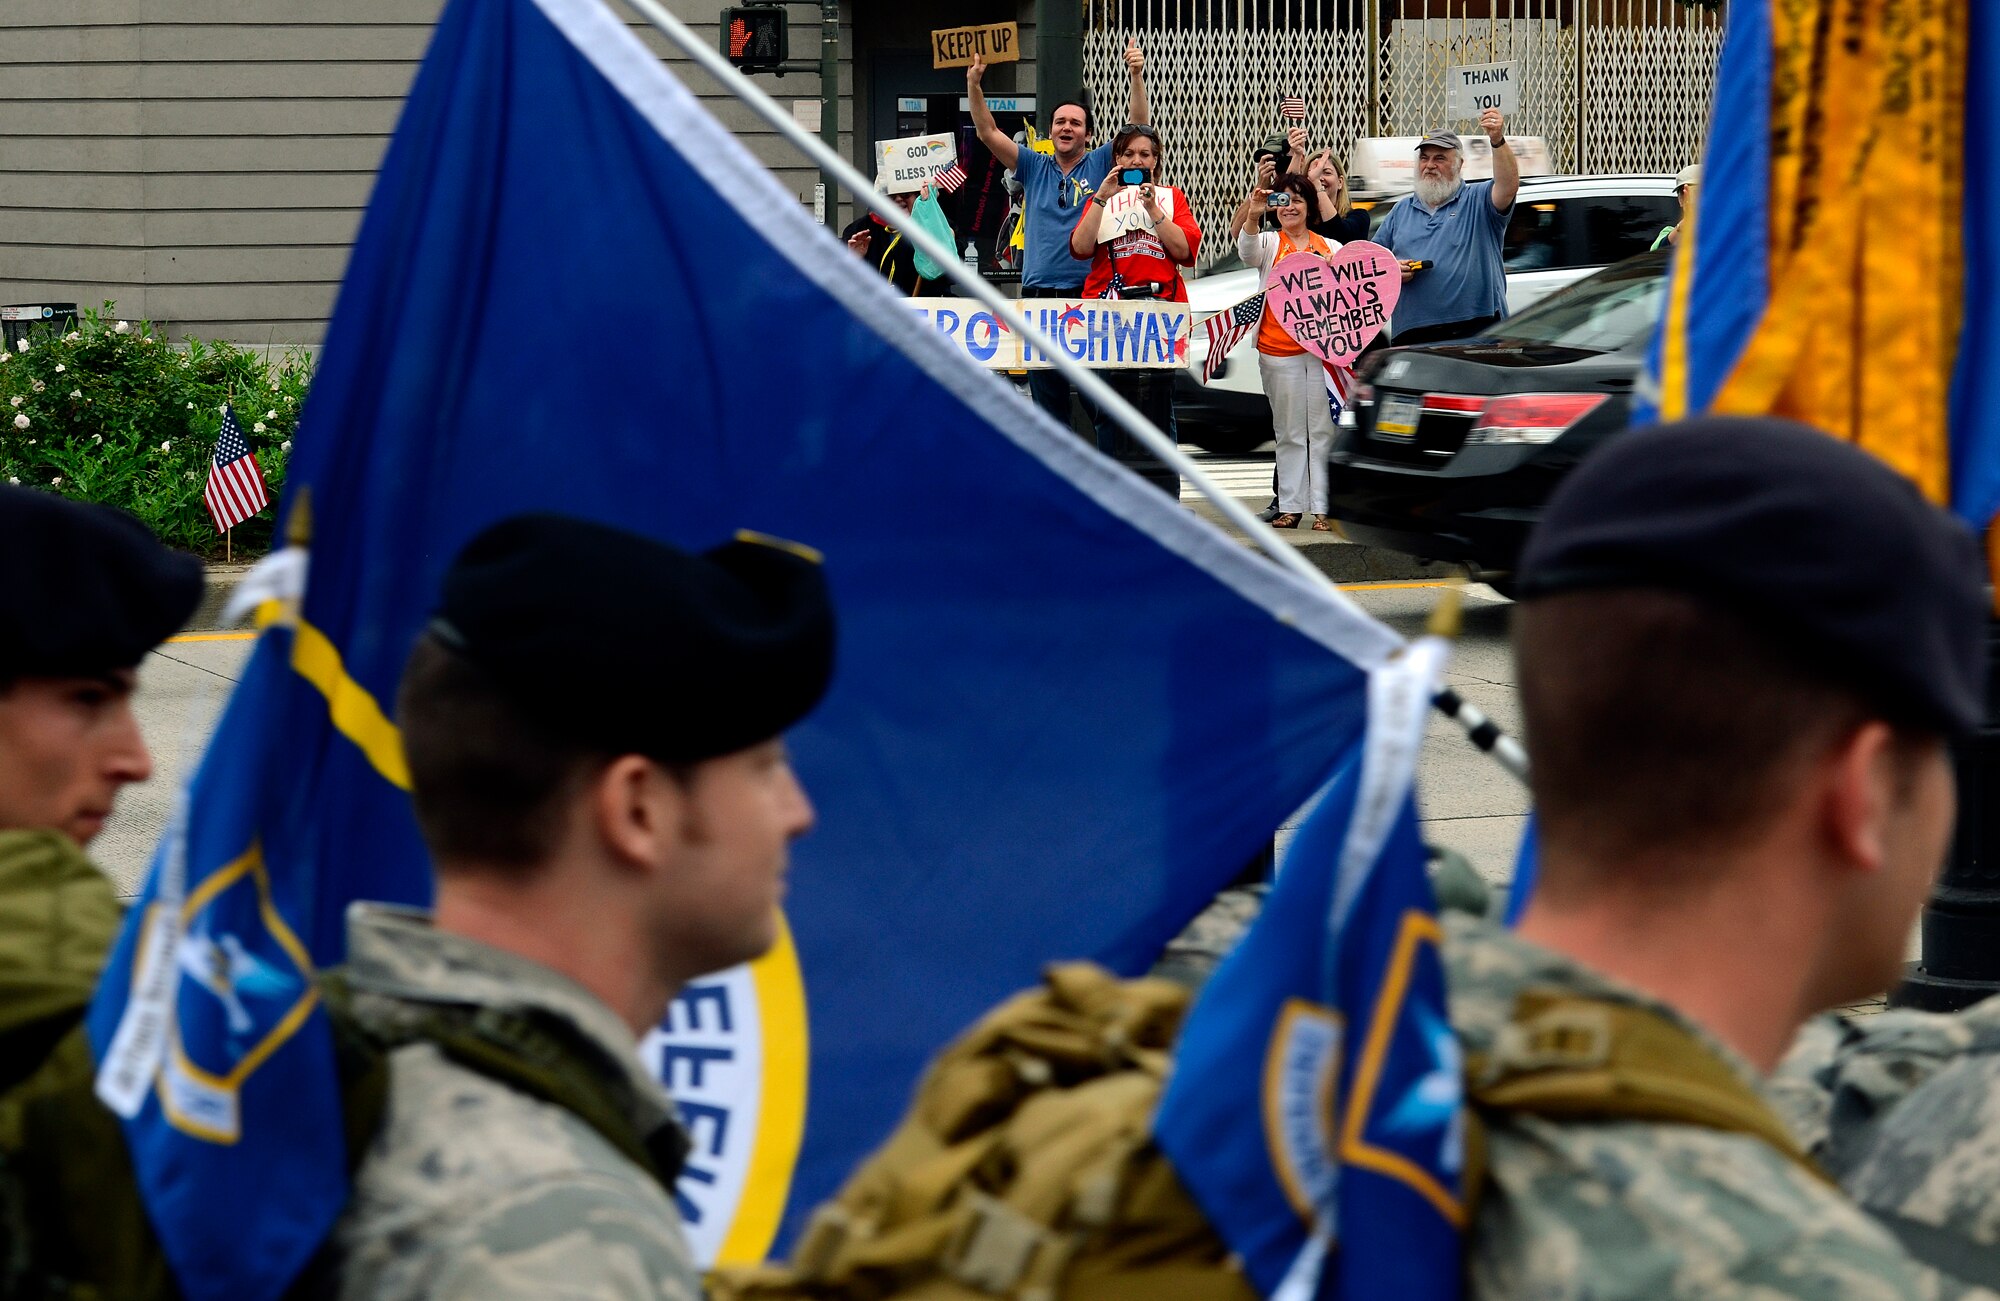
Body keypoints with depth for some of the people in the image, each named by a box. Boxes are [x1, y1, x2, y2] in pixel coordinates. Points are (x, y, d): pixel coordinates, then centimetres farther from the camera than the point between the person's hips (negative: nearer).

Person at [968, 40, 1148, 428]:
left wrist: (1137, 77, -20)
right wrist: (974, 85, -8)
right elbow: (988, 133, 6)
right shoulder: (1034, 168, 12)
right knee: (1047, 397, 7)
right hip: (1040, 294, 3)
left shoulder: (1101, 163, 5)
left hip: (1090, 295, -3)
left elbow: (1139, 128, -6)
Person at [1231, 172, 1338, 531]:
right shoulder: (1269, 243, 7)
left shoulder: (1330, 248, 11)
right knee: (1289, 433, 4)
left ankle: (1324, 507, -2)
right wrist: (1252, 217, -35)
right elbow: (1247, 250, -15)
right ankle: (1290, 506, 7)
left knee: (1323, 430, -3)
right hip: (1277, 350, 0)